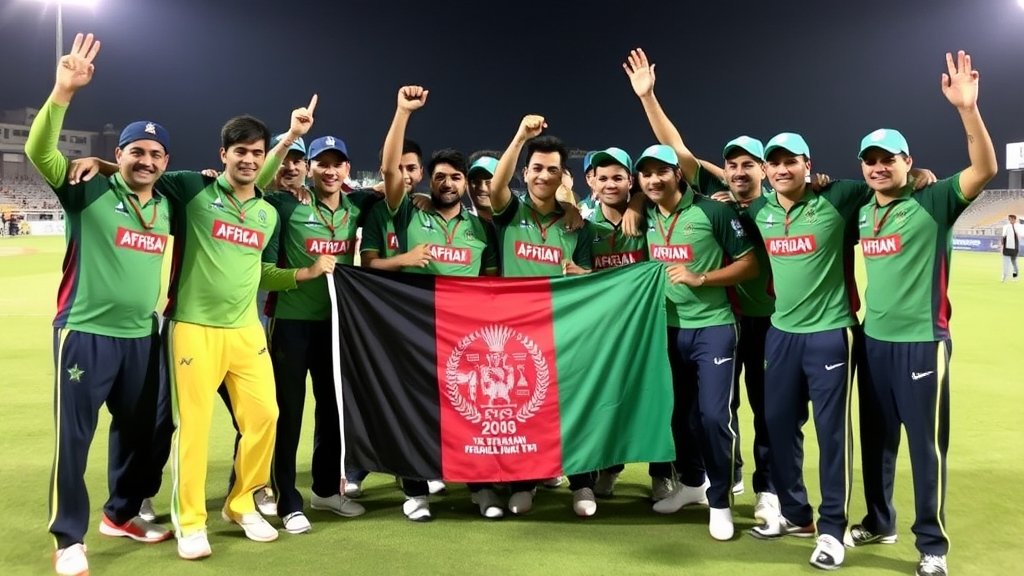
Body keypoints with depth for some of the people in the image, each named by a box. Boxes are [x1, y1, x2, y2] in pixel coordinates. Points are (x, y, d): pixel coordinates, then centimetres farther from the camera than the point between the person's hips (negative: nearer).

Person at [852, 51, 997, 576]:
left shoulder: (932, 203, -8)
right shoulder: (864, 212, 9)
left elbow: (985, 169, -24)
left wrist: (967, 109, -35)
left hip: (922, 342, -6)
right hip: (874, 341, 6)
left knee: (925, 444, 1)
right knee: (876, 439, 16)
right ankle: (879, 523, 33)